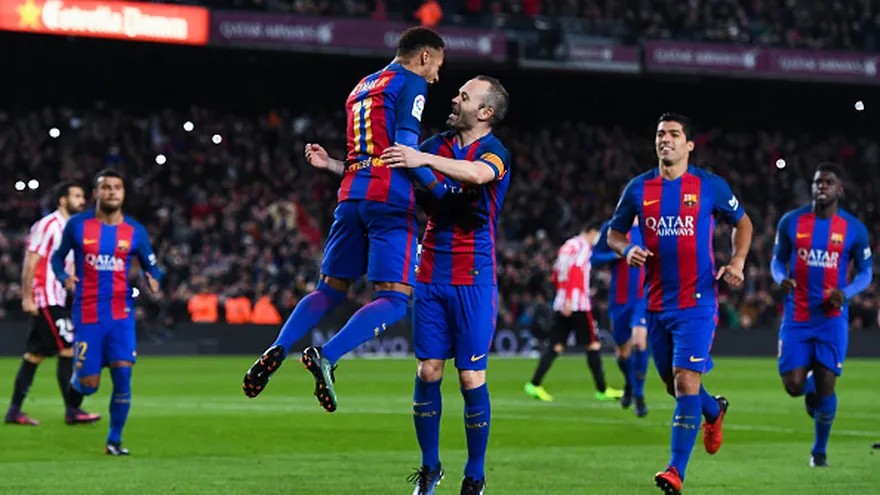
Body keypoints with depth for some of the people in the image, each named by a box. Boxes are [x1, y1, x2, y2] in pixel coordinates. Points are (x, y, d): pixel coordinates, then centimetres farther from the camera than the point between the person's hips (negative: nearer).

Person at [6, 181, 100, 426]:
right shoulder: (48, 225, -11)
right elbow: (31, 262, -14)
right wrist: (27, 298, -18)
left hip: (57, 300, 9)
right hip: (45, 300, -9)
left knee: (34, 355, 9)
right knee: (68, 350, -11)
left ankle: (14, 411, 12)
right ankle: (72, 410, -10)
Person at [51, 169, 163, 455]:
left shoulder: (135, 231, 3)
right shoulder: (77, 225, -1)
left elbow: (151, 267, 10)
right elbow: (57, 257, 9)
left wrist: (154, 280, -14)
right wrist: (64, 277, -12)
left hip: (121, 314, 1)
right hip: (87, 315, -1)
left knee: (122, 377, -11)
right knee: (87, 386, -2)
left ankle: (114, 440, 5)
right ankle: (76, 376, 37)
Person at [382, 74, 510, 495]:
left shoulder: (494, 151, -7)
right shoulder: (437, 145, 11)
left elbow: (477, 173, -31)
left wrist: (423, 160, -41)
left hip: (474, 282, -5)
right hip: (431, 277, 5)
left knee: (472, 378, -4)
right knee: (428, 372, 3)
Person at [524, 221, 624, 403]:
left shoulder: (567, 246, 20)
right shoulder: (583, 247, -6)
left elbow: (556, 276, 22)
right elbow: (574, 272, -18)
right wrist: (569, 299, -23)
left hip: (561, 304, 8)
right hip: (578, 305, -8)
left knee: (556, 345, 5)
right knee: (594, 344, -1)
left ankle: (534, 384, -4)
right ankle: (602, 390, 2)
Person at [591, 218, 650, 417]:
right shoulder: (611, 228, 0)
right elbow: (594, 258, -1)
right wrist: (617, 254, -17)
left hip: (644, 297, -1)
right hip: (619, 299, 1)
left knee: (639, 341, -23)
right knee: (623, 352, 12)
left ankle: (638, 395, -10)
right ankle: (629, 384, 44)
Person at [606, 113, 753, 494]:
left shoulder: (710, 186, -2)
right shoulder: (639, 188, 5)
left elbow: (742, 223, 12)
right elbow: (614, 233, 15)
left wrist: (737, 263, -3)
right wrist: (626, 250, -8)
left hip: (697, 301, -4)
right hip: (656, 302, 4)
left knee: (686, 381, -15)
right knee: (673, 383, 15)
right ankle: (714, 410, 48)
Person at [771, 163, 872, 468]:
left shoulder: (854, 230, -2)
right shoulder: (791, 222, 0)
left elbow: (865, 274, 7)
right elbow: (777, 260, 12)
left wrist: (845, 293, -14)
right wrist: (781, 278, -12)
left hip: (832, 317, -1)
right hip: (797, 317, 1)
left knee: (826, 386, -6)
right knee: (794, 386, -6)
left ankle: (820, 450, 15)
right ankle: (810, 386, 33)